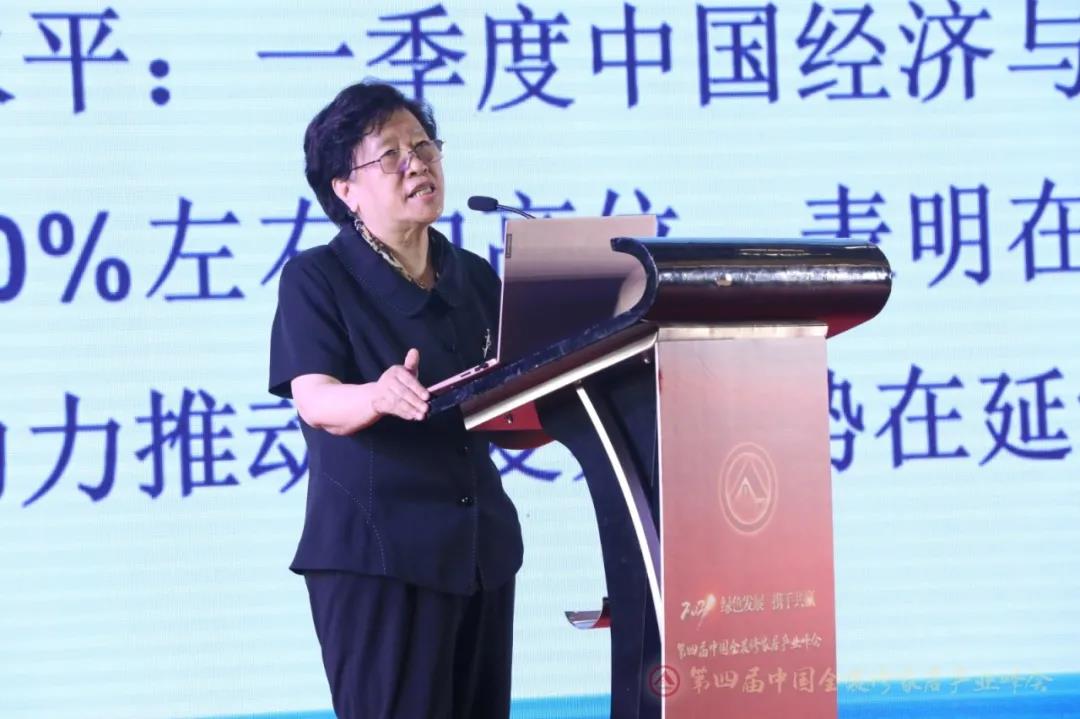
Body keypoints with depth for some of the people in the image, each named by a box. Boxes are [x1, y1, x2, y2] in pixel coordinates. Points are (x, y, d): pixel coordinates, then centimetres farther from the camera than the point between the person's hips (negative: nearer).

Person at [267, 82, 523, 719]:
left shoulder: (475, 276, 12)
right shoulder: (316, 277, -3)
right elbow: (315, 400, -18)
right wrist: (377, 397, -40)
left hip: (482, 542, 6)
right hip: (375, 549, -5)